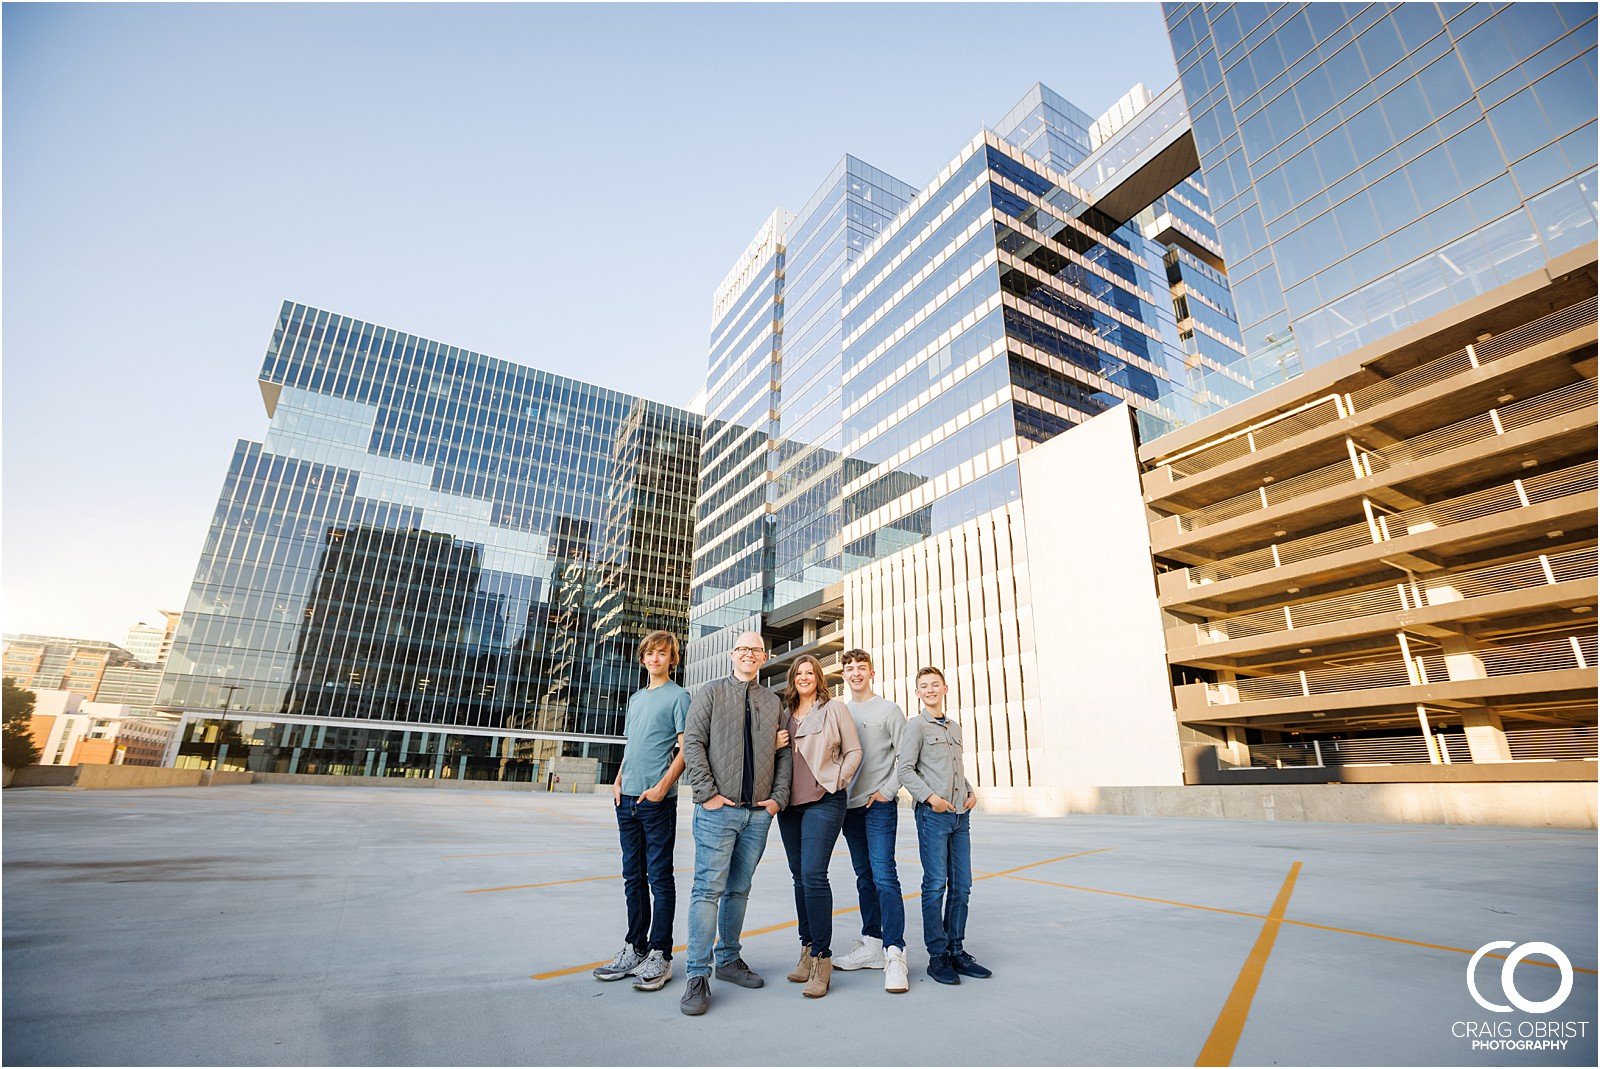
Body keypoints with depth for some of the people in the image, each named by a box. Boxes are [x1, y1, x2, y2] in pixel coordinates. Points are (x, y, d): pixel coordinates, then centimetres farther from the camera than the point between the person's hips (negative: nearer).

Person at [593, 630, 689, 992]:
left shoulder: (678, 696, -3)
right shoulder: (636, 698, 18)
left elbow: (685, 748, -9)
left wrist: (662, 786, -19)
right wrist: (618, 780, 7)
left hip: (657, 799, -7)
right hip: (627, 798, 7)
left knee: (659, 877, 0)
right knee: (633, 876, 14)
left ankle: (659, 955, 10)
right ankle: (635, 948, 25)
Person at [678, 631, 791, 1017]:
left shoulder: (773, 702, 12)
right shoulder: (710, 693, 2)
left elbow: (784, 753, 12)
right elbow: (692, 743, -5)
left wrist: (778, 797, 1)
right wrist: (708, 793, -12)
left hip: (759, 813, 4)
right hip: (718, 810, -4)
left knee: (739, 889, 14)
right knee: (708, 889, -5)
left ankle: (729, 960, 27)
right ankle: (698, 976, 3)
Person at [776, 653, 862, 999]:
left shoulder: (835, 709, 2)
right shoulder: (784, 714, 13)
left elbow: (854, 752, 3)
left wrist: (836, 782, -5)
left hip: (823, 801, -5)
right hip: (790, 803, 5)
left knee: (813, 874, -13)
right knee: (799, 877, 10)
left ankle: (822, 957, -3)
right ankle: (807, 949, 22)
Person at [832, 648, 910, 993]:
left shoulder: (889, 710, -3)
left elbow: (905, 756, -5)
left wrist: (886, 791, -10)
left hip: (879, 806, -5)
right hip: (850, 805, 5)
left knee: (884, 877, -11)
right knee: (864, 878, 13)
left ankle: (895, 954, -7)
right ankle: (871, 944, 22)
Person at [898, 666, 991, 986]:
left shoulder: (955, 727, 17)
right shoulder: (916, 725, -3)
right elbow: (905, 770, -8)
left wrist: (971, 792, 8)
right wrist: (930, 797, -17)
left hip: (960, 814, 7)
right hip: (932, 814, -6)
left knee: (961, 885, 9)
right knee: (936, 885, -3)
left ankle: (956, 950, 21)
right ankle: (938, 956, 8)